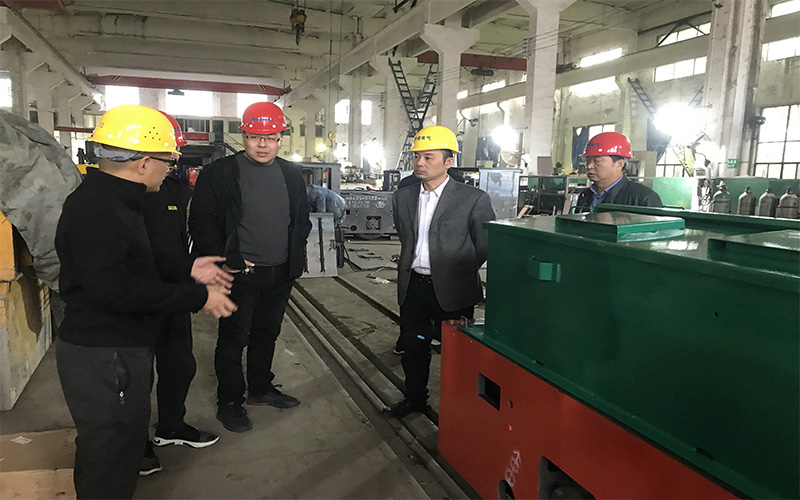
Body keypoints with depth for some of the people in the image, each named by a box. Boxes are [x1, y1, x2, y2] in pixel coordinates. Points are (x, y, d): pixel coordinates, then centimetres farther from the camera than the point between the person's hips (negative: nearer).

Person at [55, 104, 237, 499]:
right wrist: (196, 297, -24)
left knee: (110, 447, 25)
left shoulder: (110, 198, 11)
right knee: (112, 455, 5)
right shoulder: (96, 209, -23)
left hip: (120, 350, 11)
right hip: (102, 358, -11)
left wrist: (187, 270, 11)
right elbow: (114, 289, -30)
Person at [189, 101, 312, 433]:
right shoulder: (219, 173, -8)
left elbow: (302, 220, 16)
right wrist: (227, 260, -15)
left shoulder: (292, 175, 7)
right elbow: (201, 223, -9)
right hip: (239, 274, -5)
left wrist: (295, 256, 5)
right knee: (233, 339, 7)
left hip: (281, 274, 5)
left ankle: (261, 388, 38)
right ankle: (229, 402, 24)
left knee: (267, 335, 19)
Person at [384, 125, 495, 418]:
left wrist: (460, 272, 6)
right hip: (413, 286, 5)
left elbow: (485, 245, 0)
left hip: (451, 291, -4)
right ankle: (414, 398, 37)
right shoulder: (403, 197, 7)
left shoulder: (473, 199, -9)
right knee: (413, 347, 16)